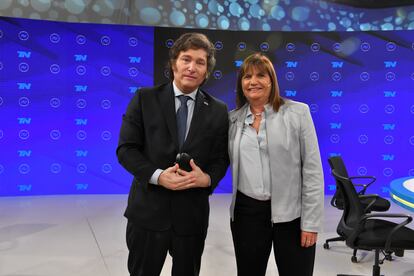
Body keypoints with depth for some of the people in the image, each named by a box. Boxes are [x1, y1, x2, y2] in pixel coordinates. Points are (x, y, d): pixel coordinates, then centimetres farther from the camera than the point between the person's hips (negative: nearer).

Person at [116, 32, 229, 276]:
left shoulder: (218, 111, 3)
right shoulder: (145, 99, -1)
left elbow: (221, 158, 4)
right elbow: (126, 149, -5)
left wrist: (207, 178, -18)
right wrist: (158, 175, -20)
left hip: (192, 215, 2)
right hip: (148, 211, -1)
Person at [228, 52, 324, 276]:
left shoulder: (298, 112, -4)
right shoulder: (233, 119, 5)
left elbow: (313, 170, -6)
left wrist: (311, 222, -9)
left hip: (291, 214, -2)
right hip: (246, 211, 3)